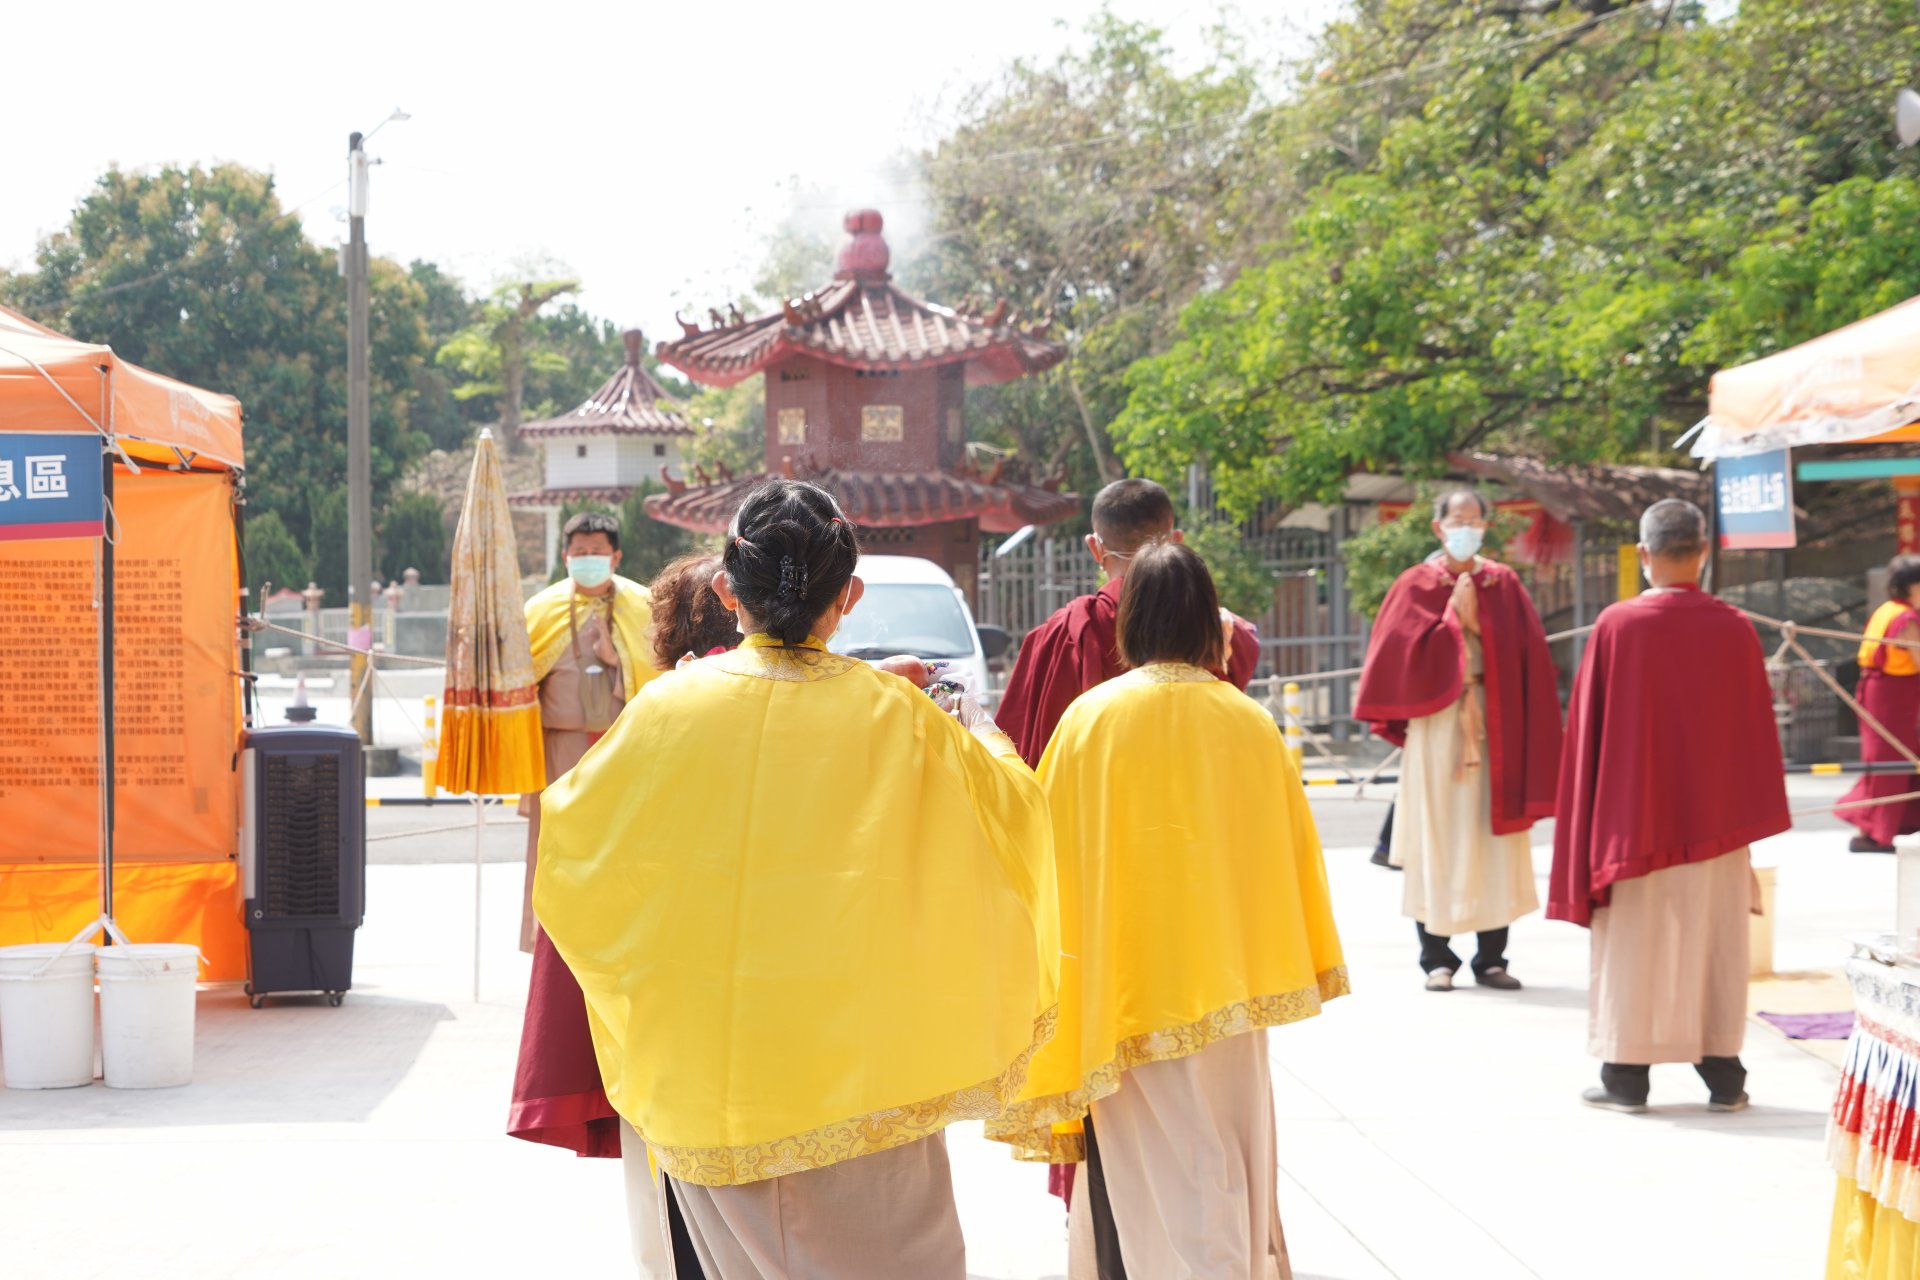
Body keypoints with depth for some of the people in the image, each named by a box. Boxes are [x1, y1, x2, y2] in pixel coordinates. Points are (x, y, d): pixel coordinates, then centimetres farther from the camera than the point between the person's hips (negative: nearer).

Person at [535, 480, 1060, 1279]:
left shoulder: (669, 708, -6)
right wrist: (987, 740, 27)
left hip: (708, 1058, 2)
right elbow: (1013, 810, 6)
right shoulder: (893, 716, -9)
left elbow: (568, 833, 8)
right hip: (856, 1062, -1)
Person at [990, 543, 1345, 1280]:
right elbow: (1288, 852, 7)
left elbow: (1059, 861, -6)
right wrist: (1307, 969, 20)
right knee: (1230, 1169, 18)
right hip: (1231, 988, 3)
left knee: (1160, 1193, 1)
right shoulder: (1250, 722, -1)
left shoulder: (1091, 720, -9)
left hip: (1133, 991, -3)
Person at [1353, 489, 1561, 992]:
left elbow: (1529, 661, 4)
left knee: (1493, 837, 2)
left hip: (1495, 723, 2)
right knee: (1436, 840, -1)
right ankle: (1436, 957, 6)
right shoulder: (1416, 586, 3)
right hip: (1437, 724, -2)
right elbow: (1403, 656, -7)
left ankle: (1491, 958, 7)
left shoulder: (1504, 585, 8)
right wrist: (1454, 619, -9)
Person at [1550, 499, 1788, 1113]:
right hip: (1715, 821, 2)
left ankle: (1627, 1076, 10)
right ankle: (1723, 1076, 13)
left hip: (1634, 819, -2)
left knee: (1633, 944, 6)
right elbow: (1757, 732, 2)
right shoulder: (1735, 630, -5)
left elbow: (1589, 729, -6)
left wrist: (1596, 825, 5)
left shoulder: (1617, 626, -11)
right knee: (1714, 941, 10)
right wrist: (1752, 819, 14)